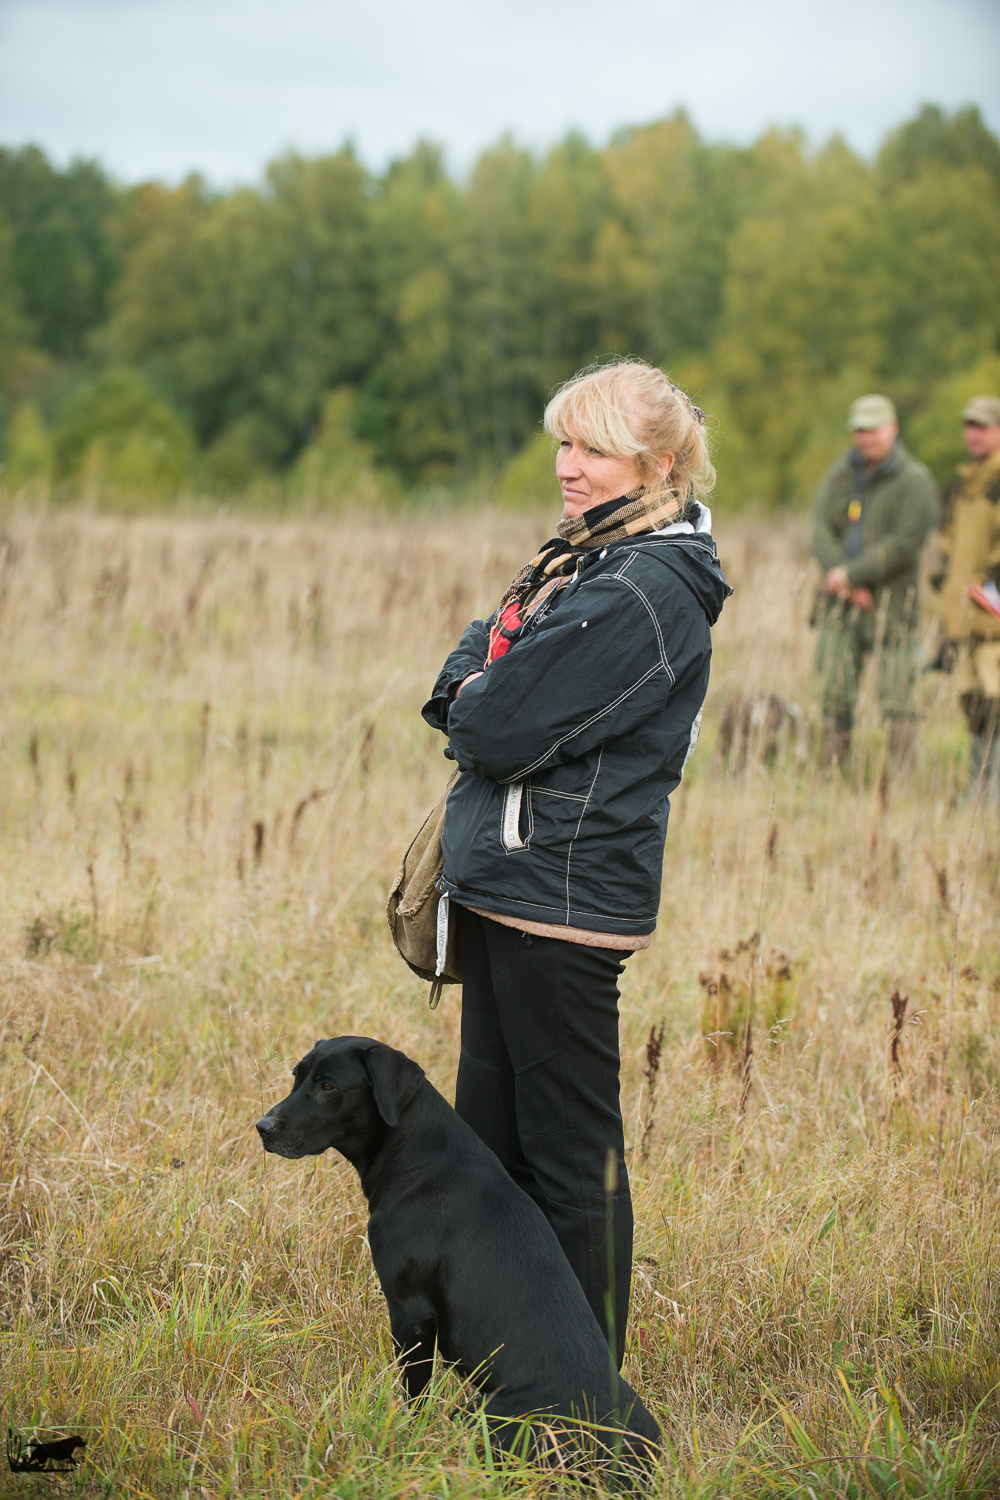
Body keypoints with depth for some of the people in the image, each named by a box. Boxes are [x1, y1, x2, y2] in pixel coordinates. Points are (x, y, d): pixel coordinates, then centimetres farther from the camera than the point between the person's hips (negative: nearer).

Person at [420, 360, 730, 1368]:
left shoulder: (642, 593, -18)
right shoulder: (589, 559, 13)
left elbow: (499, 728, -20)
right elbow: (469, 675, 18)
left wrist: (471, 704, 0)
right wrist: (479, 696, -2)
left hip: (563, 901, -10)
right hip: (506, 885, 10)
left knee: (569, 1153, 0)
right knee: (489, 1133, 16)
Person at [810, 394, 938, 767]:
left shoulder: (914, 481, -4)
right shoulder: (840, 473, 10)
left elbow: (903, 544, -12)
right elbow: (821, 530, 2)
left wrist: (851, 574, -14)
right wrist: (848, 585, -11)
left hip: (890, 605, -4)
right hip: (840, 602, 4)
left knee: (897, 698, -4)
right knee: (834, 692, 2)